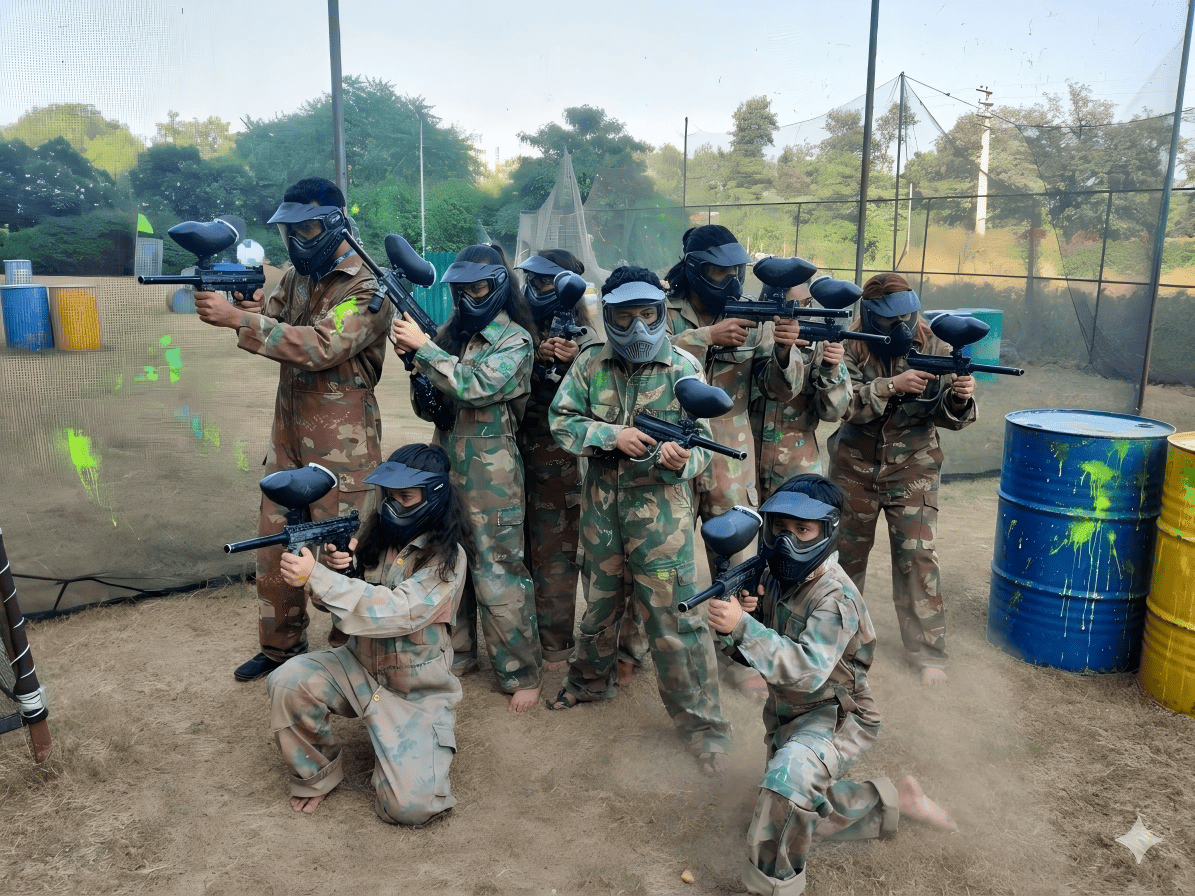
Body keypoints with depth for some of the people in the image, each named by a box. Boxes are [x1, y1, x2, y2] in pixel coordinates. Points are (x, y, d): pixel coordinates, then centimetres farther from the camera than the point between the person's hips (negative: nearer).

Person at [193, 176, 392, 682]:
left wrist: (238, 319, -28)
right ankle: (280, 647, 33)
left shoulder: (369, 289, -14)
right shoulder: (295, 277, 11)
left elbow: (319, 348, -26)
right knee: (275, 546, 15)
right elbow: (269, 325, 7)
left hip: (343, 448, -7)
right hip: (288, 439, 8)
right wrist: (247, 307, -15)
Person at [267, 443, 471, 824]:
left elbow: (398, 611, -32)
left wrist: (316, 577, -36)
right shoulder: (377, 530, -2)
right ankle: (316, 774, 2)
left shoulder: (447, 556, -19)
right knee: (288, 682, -24)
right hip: (359, 666, 5)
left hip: (417, 692, -4)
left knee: (408, 806, -19)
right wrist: (336, 568, -22)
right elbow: (337, 599, 2)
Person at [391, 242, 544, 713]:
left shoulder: (515, 340, -9)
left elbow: (476, 386, -25)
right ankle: (456, 654, 34)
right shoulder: (449, 332, 9)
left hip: (491, 476, -6)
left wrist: (423, 347, -21)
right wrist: (413, 357, -8)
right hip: (446, 466, 6)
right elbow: (428, 407, 9)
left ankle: (521, 674, 13)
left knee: (498, 575, -1)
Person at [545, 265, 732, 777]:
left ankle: (703, 724, 8)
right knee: (599, 600, 21)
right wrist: (612, 435, -20)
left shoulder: (683, 369, -8)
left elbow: (704, 445, -9)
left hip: (660, 504, -3)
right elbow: (561, 421, -4)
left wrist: (683, 460, -33)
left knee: (675, 615, -5)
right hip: (601, 501, 4)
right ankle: (590, 681, 45)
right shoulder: (590, 364, 0)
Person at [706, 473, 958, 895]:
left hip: (835, 715, -8)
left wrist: (742, 627, -51)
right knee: (804, 812, 23)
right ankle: (895, 800, 36)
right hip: (787, 712, 8)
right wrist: (745, 610, -26)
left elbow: (807, 670, -41)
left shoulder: (836, 599, -28)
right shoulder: (775, 577, -7)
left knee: (788, 783, -36)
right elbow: (748, 651, -4)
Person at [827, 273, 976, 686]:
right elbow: (840, 404, -24)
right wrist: (892, 386, -35)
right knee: (847, 551, 15)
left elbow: (948, 417, -7)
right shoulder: (850, 347, -12)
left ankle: (927, 652, 9)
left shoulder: (934, 347, -8)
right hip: (855, 468, 1)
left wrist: (960, 398, -29)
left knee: (918, 556, -5)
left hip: (913, 470, 0)